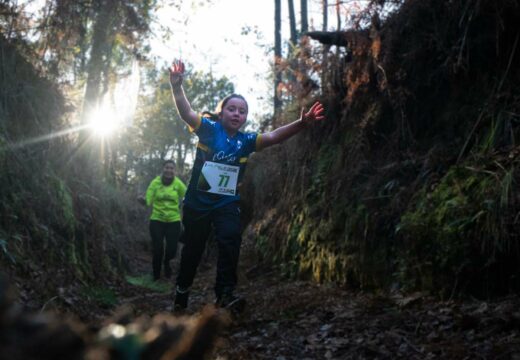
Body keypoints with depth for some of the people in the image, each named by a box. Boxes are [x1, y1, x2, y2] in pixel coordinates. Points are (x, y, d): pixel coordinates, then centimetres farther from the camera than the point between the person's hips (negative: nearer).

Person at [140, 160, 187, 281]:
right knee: (157, 249, -5)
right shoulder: (155, 182, -6)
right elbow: (148, 201, -9)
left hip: (174, 221, 1)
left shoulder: (178, 183, -5)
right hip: (157, 220, -1)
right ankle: (156, 276, 19)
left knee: (172, 249, -2)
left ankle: (166, 262, 37)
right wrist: (144, 200, -29)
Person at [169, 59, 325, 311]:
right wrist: (176, 86, -41)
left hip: (227, 203, 1)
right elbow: (186, 113, -23)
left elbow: (273, 137, -13)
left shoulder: (246, 140, -2)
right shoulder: (208, 129, -9)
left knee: (231, 241, -21)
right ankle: (182, 289, 35)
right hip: (197, 201, -1)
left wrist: (301, 124, -28)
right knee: (193, 248, 13)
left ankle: (225, 293, -16)